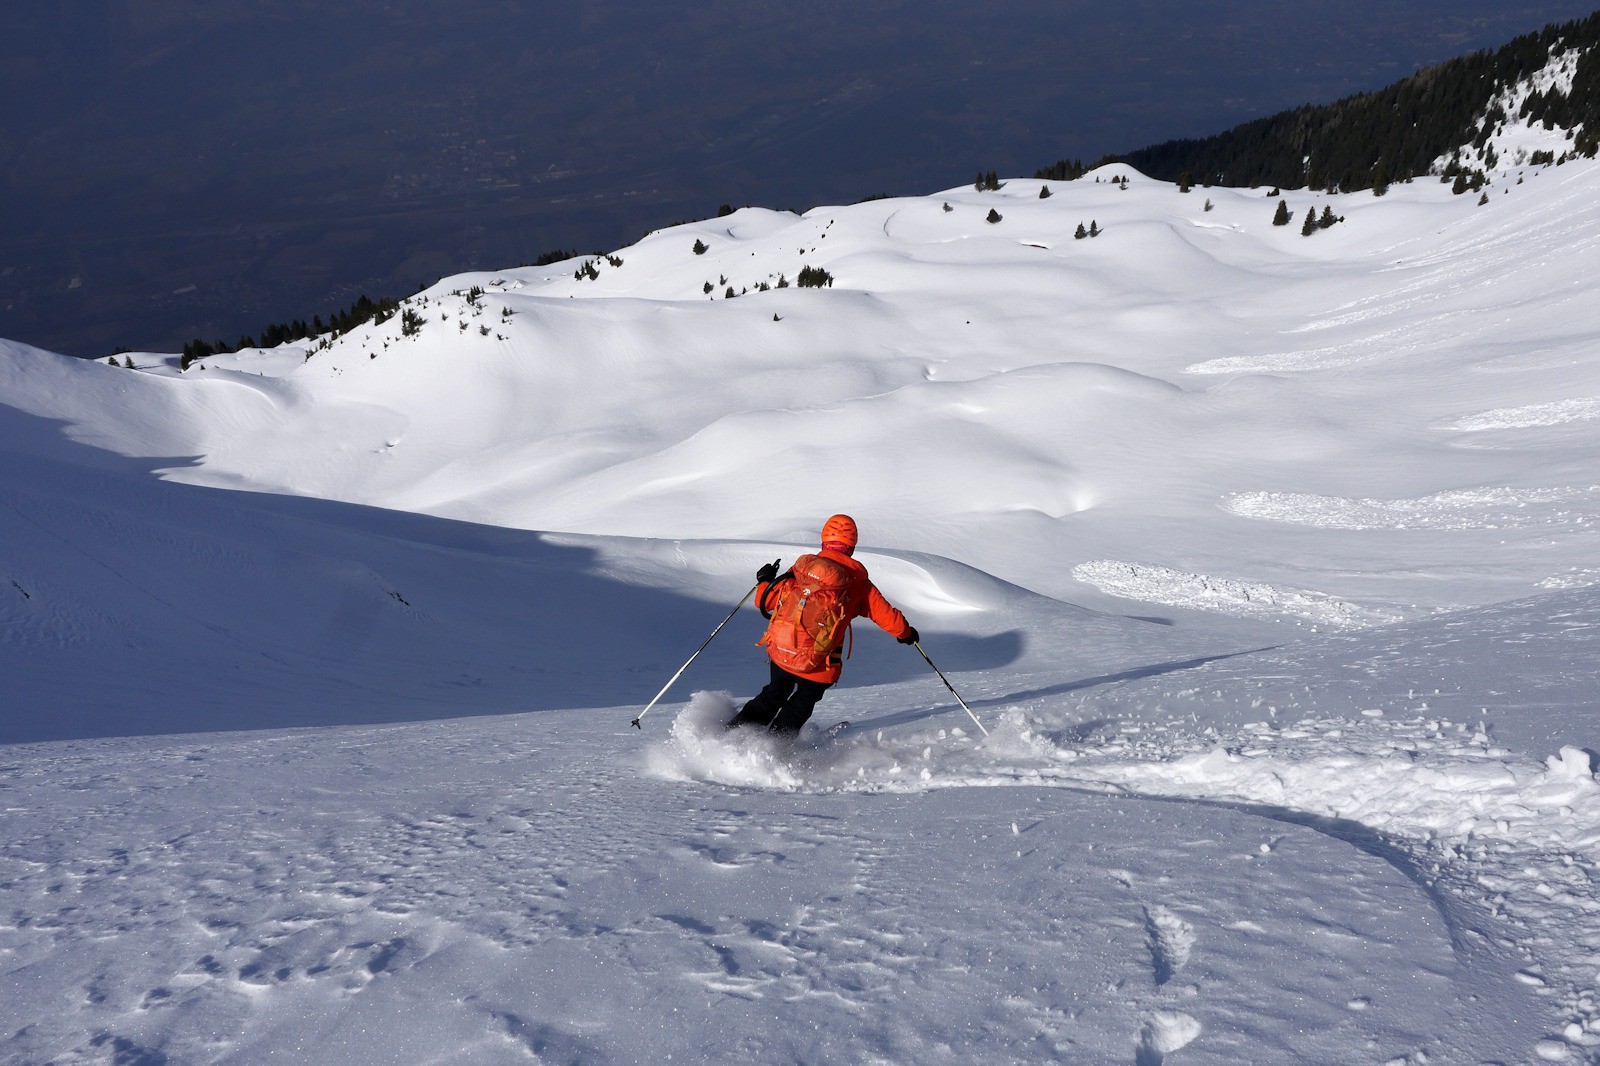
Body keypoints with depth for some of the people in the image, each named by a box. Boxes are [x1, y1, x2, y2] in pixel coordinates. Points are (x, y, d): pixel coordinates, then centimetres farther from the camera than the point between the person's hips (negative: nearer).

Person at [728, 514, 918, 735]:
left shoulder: (801, 567, 0)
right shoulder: (858, 583, -3)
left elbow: (765, 602, 5)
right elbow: (887, 615, 4)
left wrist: (764, 580, 27)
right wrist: (906, 632, 24)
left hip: (780, 653, 2)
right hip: (818, 668, -2)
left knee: (773, 695, 30)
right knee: (802, 704, 27)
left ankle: (734, 731, 31)